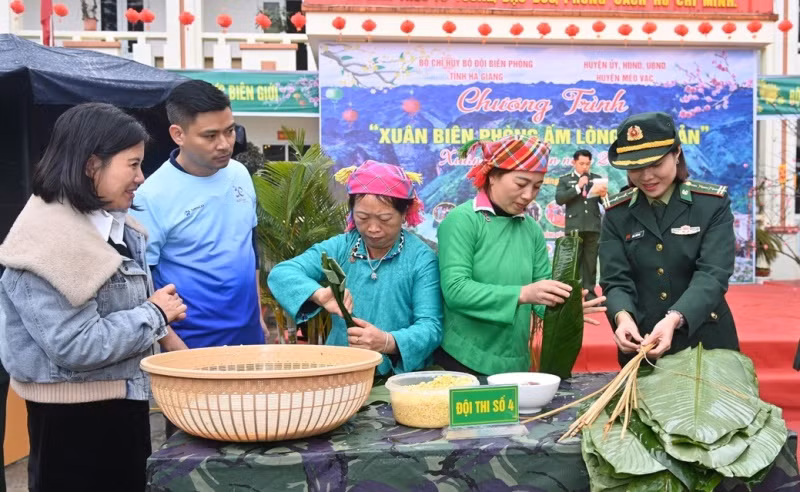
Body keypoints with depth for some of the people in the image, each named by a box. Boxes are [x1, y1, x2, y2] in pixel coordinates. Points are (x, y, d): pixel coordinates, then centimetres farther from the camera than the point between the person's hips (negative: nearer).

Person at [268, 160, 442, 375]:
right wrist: (318, 294, -26)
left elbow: (430, 327, -10)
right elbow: (280, 274, -6)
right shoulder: (339, 248, 4)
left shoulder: (422, 258, -3)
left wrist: (388, 342, -30)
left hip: (402, 375, -1)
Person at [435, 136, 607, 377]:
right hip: (463, 361, -5)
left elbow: (542, 294, 4)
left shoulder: (532, 229, 5)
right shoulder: (461, 220, -10)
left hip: (515, 364, 5)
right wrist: (522, 294, -28)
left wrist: (564, 306, -18)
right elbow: (455, 290, -20)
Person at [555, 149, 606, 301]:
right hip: (574, 227, -1)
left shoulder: (597, 179, 13)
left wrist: (604, 194, -14)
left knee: (591, 261, 4)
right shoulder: (565, 180, 9)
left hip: (593, 227, 2)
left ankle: (589, 292, 9)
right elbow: (559, 199, -6)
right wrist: (578, 187, -13)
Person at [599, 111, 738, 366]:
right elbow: (615, 280, -6)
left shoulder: (713, 203, -6)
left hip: (706, 342, -1)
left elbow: (712, 275, -16)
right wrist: (623, 317, -28)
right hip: (642, 345, 2)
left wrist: (674, 318, -34)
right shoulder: (617, 212, 0)